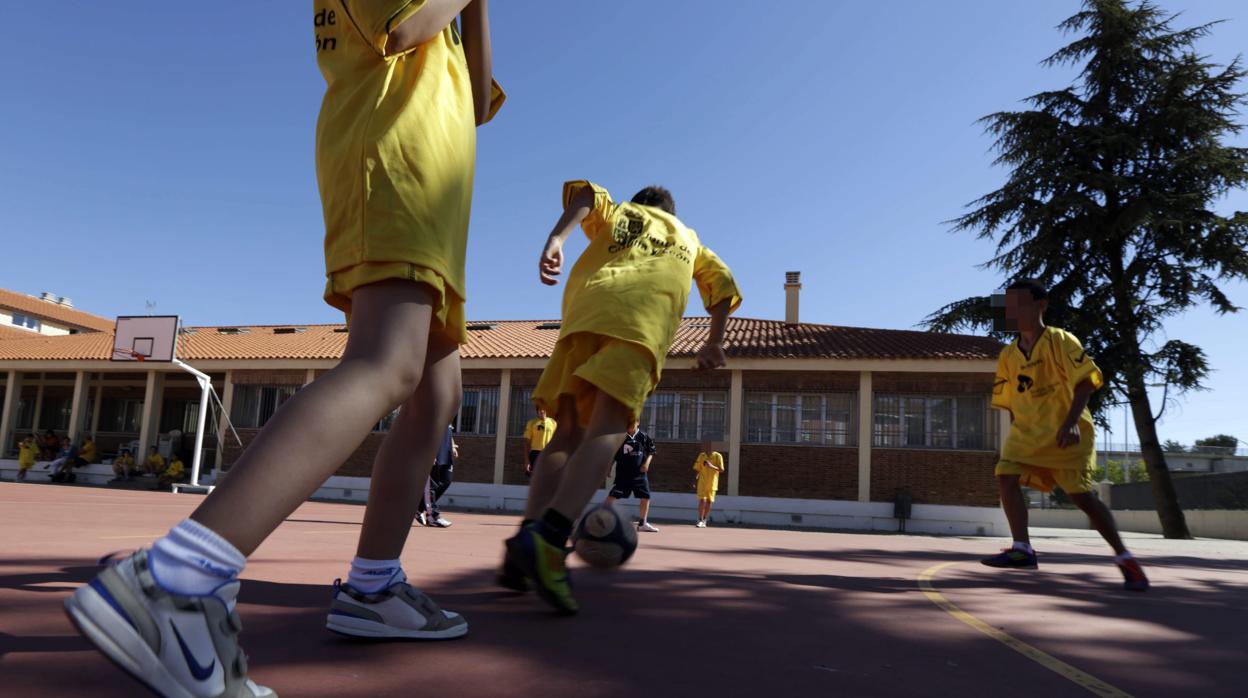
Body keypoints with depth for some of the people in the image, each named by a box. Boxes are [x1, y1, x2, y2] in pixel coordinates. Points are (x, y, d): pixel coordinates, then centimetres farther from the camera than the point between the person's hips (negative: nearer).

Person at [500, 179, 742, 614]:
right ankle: (548, 539, -40)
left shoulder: (615, 213, 35)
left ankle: (527, 541, -13)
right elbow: (724, 285, 31)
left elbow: (586, 193, 13)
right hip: (645, 316, -2)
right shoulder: (687, 237, 38)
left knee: (569, 433, 4)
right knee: (607, 430, -18)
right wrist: (714, 342, 39)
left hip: (587, 306, 2)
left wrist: (556, 239, -3)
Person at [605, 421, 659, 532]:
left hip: (640, 472, 2)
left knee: (645, 496, 2)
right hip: (623, 472, -2)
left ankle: (642, 523, 14)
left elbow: (651, 451, 8)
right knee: (612, 495, -6)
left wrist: (647, 462, -6)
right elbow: (613, 455, 4)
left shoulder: (644, 436, 0)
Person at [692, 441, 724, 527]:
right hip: (702, 483, 0)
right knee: (702, 500, -10)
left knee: (709, 501, 7)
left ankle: (704, 520, 20)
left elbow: (721, 470, -12)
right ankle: (700, 520, -6)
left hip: (712, 483, 0)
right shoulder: (701, 456, 0)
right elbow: (696, 469, 7)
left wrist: (712, 466, -27)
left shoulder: (718, 456, -7)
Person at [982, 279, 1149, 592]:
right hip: (1026, 434, 5)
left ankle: (1123, 557, 12)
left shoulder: (1060, 341, -8)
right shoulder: (1008, 356, 8)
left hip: (1065, 435, -5)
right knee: (1006, 476, -16)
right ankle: (1022, 549, -14)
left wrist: (1071, 422, -24)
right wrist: (1018, 434, 12)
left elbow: (1086, 382, -14)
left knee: (1081, 495, -6)